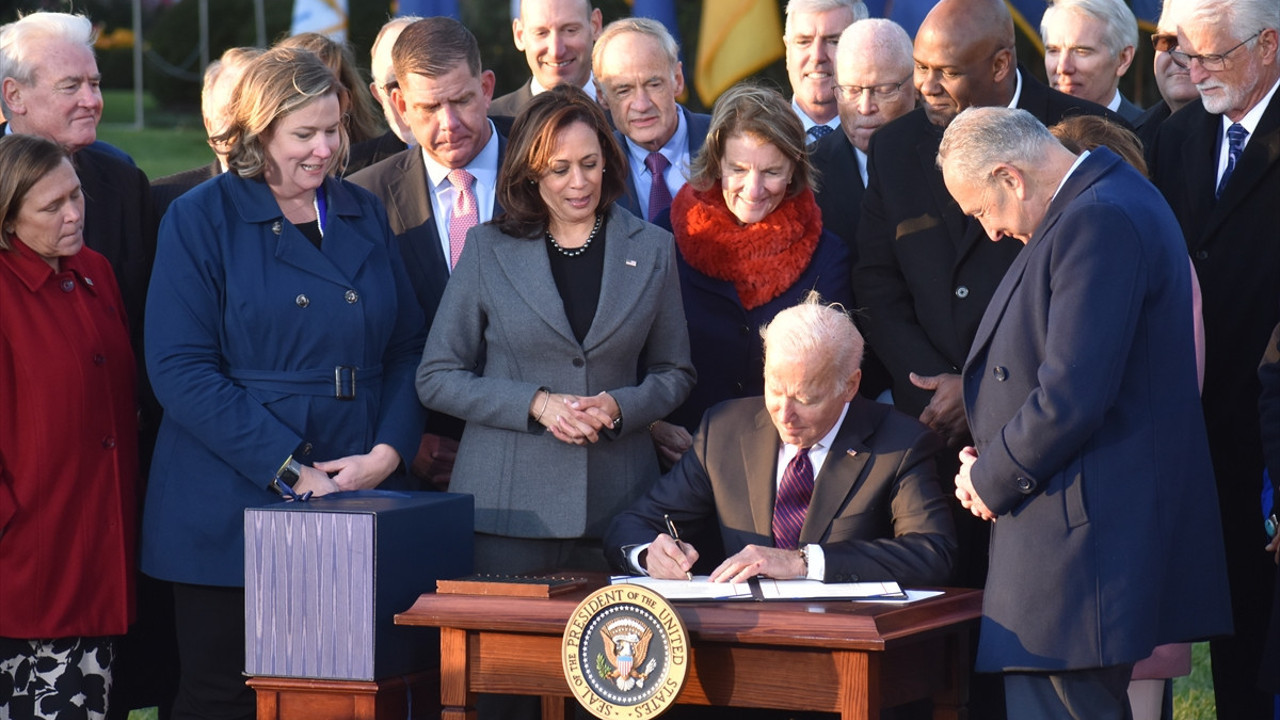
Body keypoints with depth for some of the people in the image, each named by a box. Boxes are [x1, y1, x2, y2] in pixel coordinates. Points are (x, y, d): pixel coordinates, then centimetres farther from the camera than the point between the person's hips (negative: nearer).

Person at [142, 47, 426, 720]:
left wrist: (387, 453, -6)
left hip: (358, 506, 4)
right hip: (231, 508, -4)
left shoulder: (365, 216, 12)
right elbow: (180, 368, -11)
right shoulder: (200, 220, -2)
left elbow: (407, 351, 13)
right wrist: (291, 472, -16)